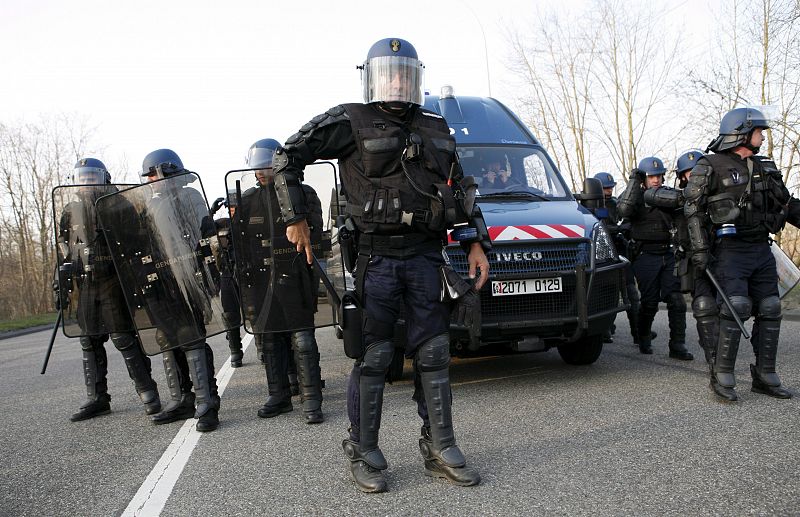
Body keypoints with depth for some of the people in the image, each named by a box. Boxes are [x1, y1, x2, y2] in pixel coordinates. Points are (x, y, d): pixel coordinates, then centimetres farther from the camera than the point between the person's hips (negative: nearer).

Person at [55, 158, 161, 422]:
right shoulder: (70, 212, 12)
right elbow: (63, 253, 16)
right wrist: (61, 288, 11)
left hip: (113, 283, -5)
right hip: (83, 286, 5)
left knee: (124, 338, -6)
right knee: (90, 342, 9)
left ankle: (147, 391, 3)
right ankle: (97, 398, 18)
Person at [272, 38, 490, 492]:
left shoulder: (436, 129, 15)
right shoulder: (350, 122, -1)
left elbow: (461, 189, 19)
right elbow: (289, 157, 1)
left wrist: (476, 243, 11)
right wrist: (295, 218, -4)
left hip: (426, 256, 5)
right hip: (375, 258, -5)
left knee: (434, 353, 7)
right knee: (374, 357, 1)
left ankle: (440, 450, 20)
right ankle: (364, 454, 17)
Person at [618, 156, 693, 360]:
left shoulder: (667, 193, 10)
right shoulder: (636, 197, 0)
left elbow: (678, 198, -10)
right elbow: (624, 209, -22)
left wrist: (649, 194, -19)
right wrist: (633, 181, -19)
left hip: (668, 254, 3)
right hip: (646, 256, -3)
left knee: (676, 300, -2)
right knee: (650, 302, 2)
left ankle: (677, 345, 4)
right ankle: (644, 339, 24)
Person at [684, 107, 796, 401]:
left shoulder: (764, 168, 15)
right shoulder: (710, 167, -5)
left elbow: (787, 204, 22)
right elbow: (694, 210, -10)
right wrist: (700, 250, -16)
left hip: (762, 250, 7)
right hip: (730, 251, -7)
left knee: (769, 311, 6)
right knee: (736, 309, -15)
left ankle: (765, 376, 15)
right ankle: (722, 377, -7)